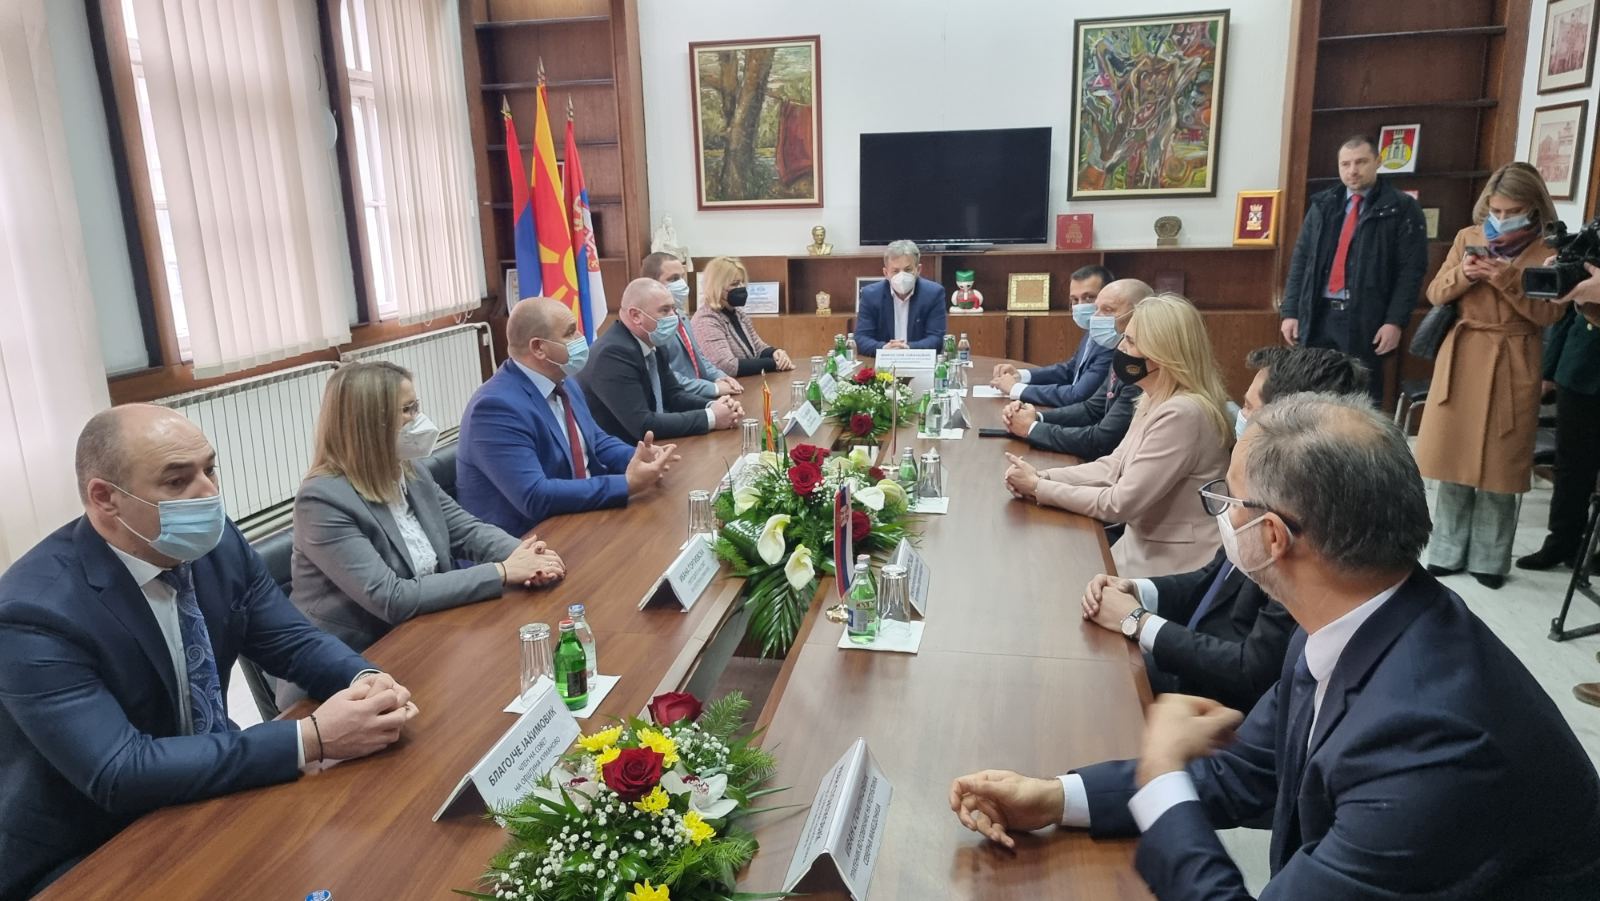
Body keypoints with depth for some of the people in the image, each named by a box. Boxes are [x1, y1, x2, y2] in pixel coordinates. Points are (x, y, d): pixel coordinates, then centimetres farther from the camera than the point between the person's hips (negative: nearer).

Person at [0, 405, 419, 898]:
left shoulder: (217, 543, -7)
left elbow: (294, 641, 0)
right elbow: (121, 774, -29)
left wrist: (366, 680, -22)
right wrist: (312, 739, -34)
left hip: (204, 797, 6)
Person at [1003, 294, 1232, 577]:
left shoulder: (1181, 414, -25)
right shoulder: (1156, 401, 4)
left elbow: (1120, 503, -23)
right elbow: (1114, 465, 6)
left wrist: (1039, 488, -15)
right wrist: (1043, 477, -7)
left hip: (1170, 567, -8)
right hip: (1144, 545, 8)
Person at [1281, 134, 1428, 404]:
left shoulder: (1402, 208, 0)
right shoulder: (1322, 204, 12)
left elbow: (1411, 270, -5)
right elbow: (1301, 259, 11)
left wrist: (1395, 321, -14)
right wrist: (1291, 311, 3)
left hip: (1367, 321, -3)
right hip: (1318, 315, 4)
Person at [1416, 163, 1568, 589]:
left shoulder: (1551, 249, -2)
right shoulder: (1467, 237, 6)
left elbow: (1551, 313, -9)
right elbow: (1435, 295, 5)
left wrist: (1508, 281, -21)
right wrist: (1462, 275, -14)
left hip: (1513, 366, -2)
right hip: (1461, 358, 3)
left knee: (1498, 463, 1)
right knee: (1455, 457, 6)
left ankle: (1489, 558, 12)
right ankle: (1448, 550, 16)